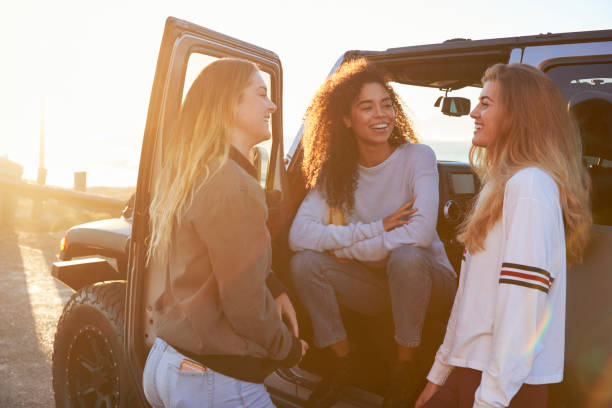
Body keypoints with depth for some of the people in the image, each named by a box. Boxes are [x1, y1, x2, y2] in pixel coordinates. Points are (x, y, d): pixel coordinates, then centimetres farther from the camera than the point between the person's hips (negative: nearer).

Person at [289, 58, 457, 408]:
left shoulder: (417, 156, -14)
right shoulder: (335, 170, -5)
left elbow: (421, 232, -29)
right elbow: (299, 234, -19)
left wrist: (345, 247, -21)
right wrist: (375, 229, -27)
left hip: (429, 280, -3)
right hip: (374, 286, 3)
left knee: (406, 255, -35)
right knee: (305, 260, -19)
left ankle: (406, 365, -10)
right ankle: (342, 362, 1)